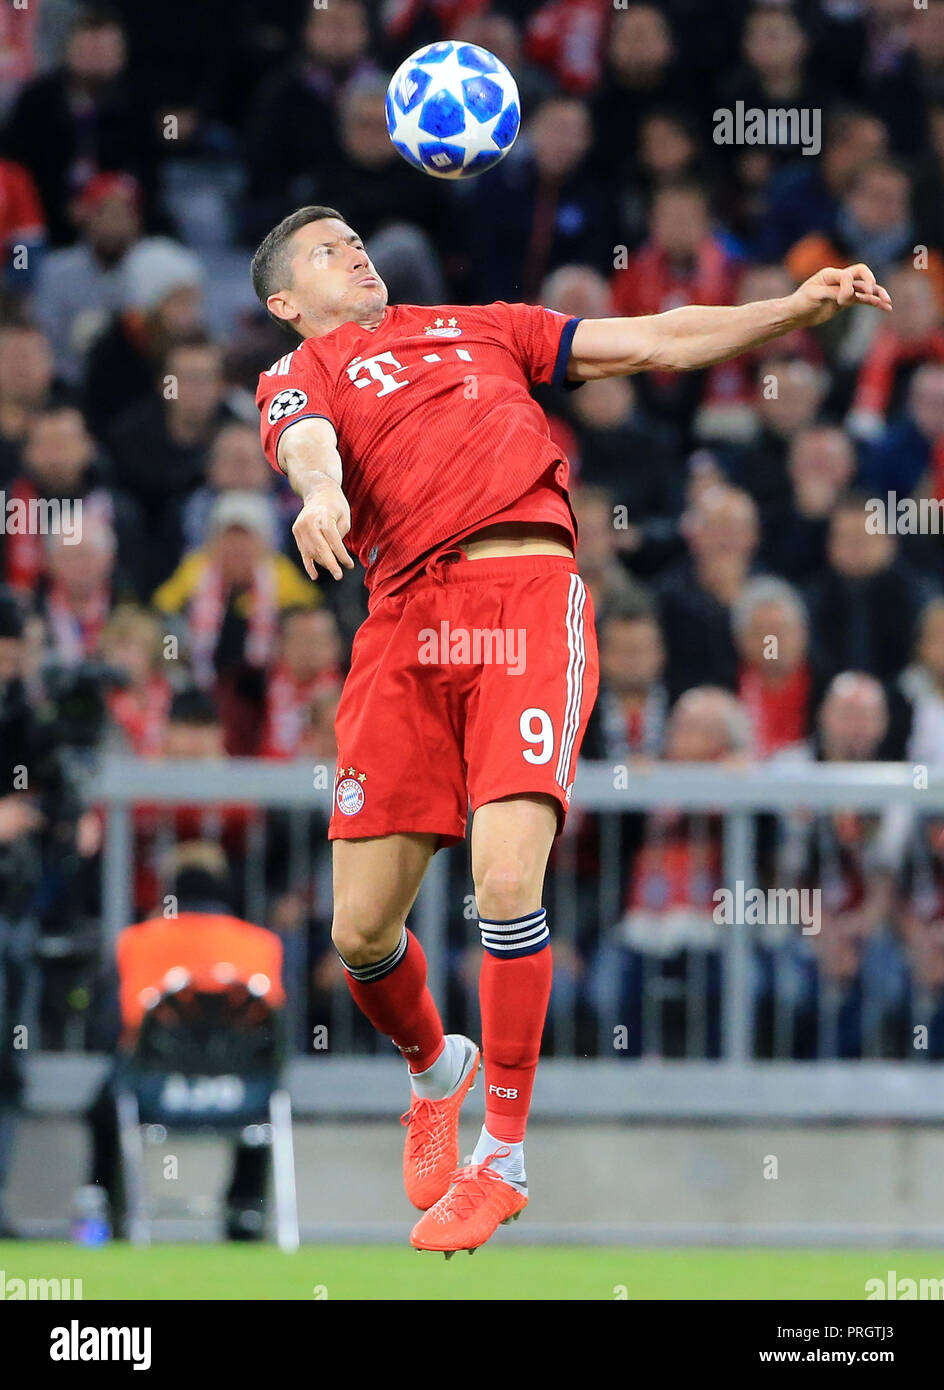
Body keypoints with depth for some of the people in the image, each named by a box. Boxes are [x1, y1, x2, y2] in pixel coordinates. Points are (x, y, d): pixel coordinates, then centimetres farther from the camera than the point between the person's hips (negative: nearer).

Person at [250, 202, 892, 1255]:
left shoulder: (478, 328, 30)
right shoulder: (299, 373, 20)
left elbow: (657, 342, 27)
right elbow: (308, 439, -4)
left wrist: (797, 308, 15)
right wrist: (320, 490, -28)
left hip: (529, 587, 0)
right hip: (406, 618, 0)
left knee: (505, 876, -19)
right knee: (361, 929, -3)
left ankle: (503, 1158, -4)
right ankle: (436, 1070, 32)